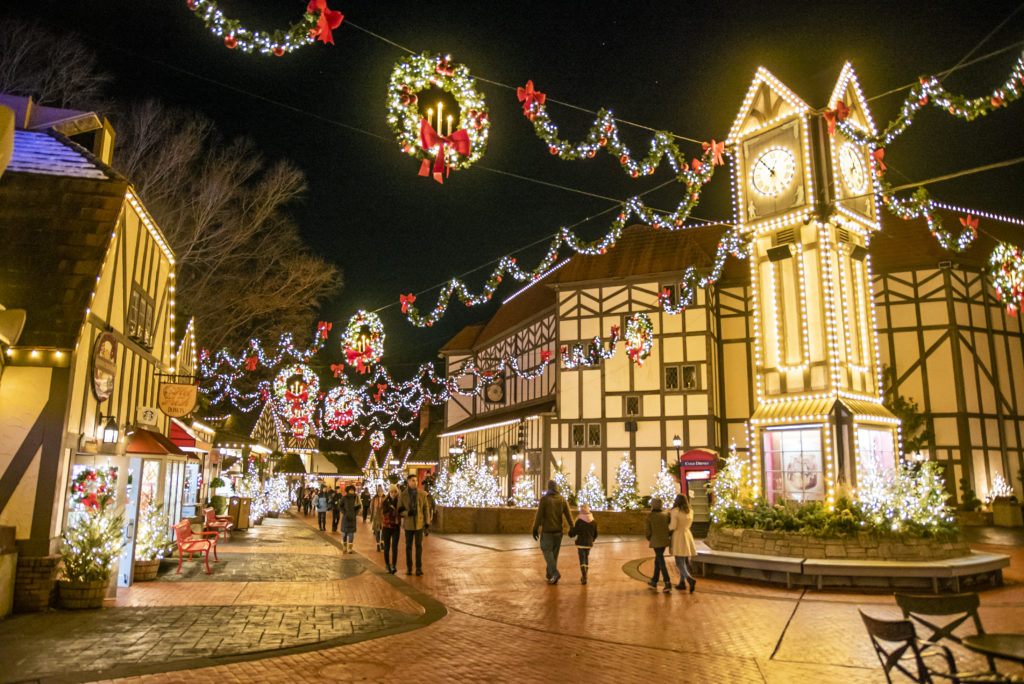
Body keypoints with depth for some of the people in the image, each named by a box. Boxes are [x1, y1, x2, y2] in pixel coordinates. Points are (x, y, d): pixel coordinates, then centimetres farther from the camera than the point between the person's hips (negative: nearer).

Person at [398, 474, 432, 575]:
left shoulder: (421, 494, -2)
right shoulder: (402, 495, -5)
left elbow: (426, 508, 1)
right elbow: (399, 510, -3)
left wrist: (427, 522, -3)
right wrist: (407, 513, -23)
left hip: (419, 524, 0)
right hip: (408, 524, 0)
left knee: (419, 546, 1)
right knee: (408, 546, 7)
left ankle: (419, 568, 9)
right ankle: (409, 568, 17)